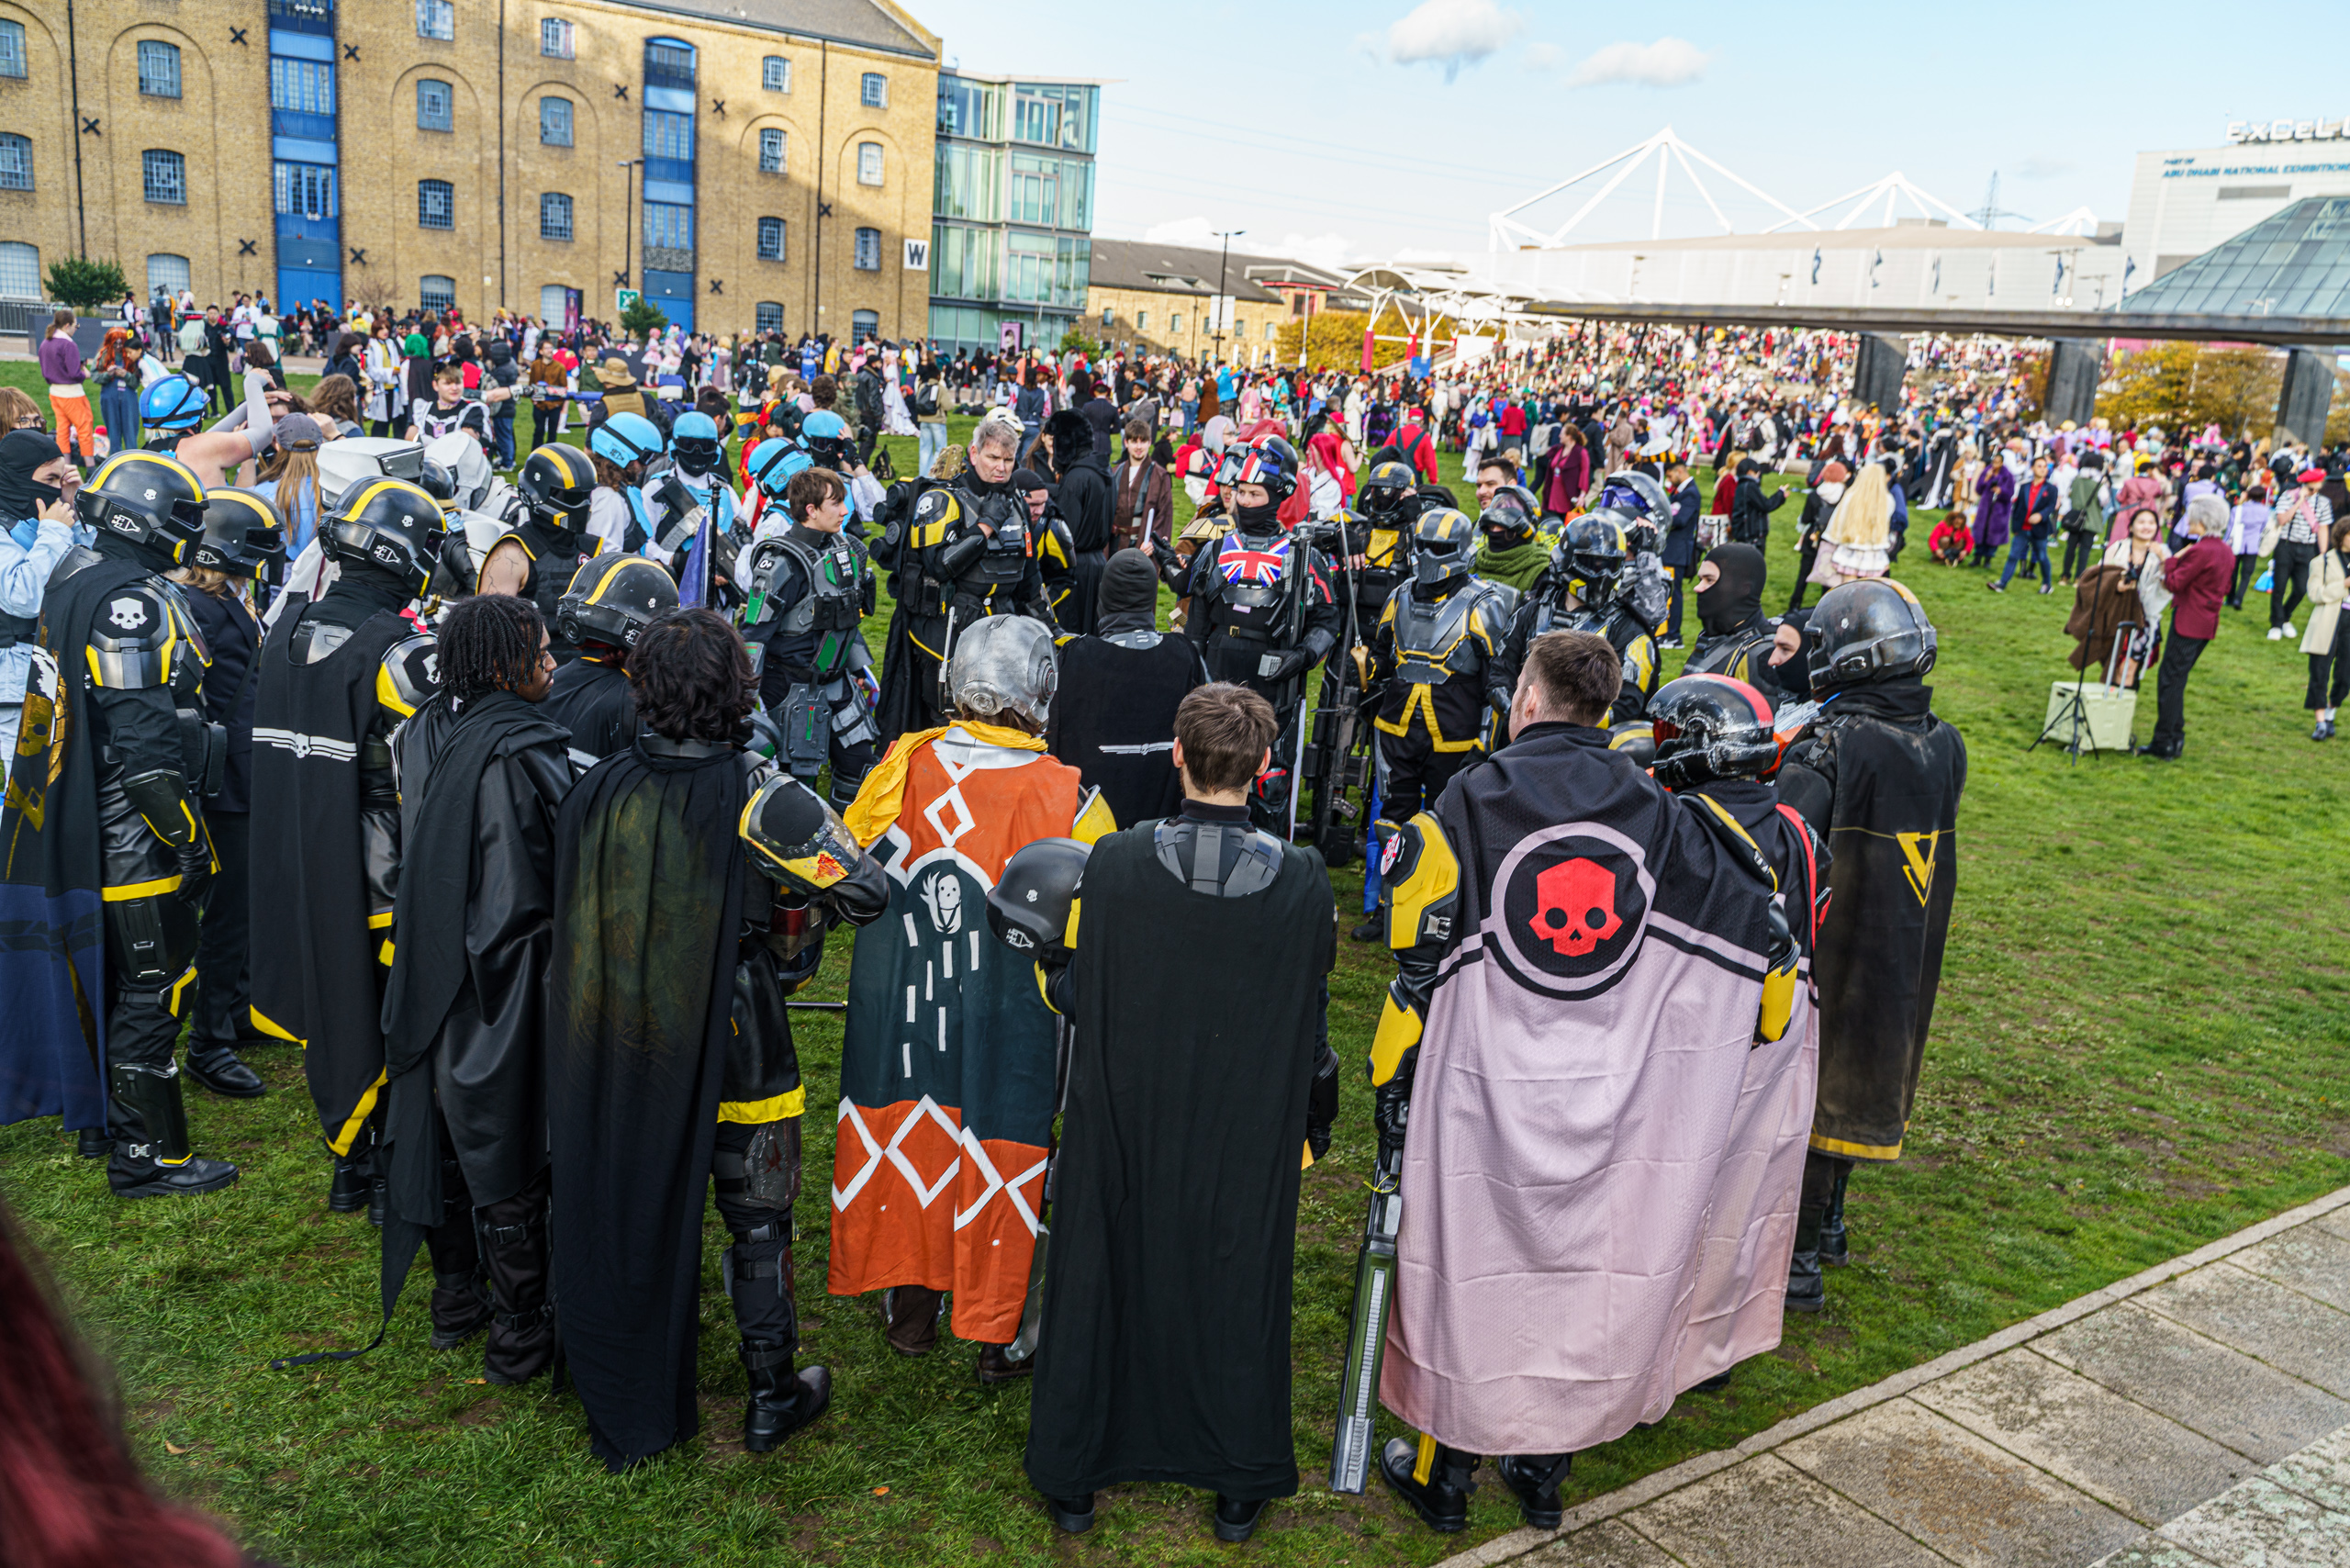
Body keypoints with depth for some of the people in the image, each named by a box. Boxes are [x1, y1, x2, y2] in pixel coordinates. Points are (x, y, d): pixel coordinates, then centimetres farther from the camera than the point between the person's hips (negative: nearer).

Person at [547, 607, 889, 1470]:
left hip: (618, 1047, 5)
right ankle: (772, 1393, 27)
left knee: (633, 1209, 20)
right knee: (757, 1220, 13)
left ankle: (634, 1396, 37)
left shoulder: (595, 790, -6)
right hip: (733, 1046, -4)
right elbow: (867, 890, -22)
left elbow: (576, 919, 4)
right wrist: (799, 914, -2)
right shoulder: (757, 799, -21)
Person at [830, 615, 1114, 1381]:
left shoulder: (900, 767, -9)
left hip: (902, 1010, 3)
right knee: (1003, 1146, 12)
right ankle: (1001, 1336, 27)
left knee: (909, 1138, 20)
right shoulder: (1066, 799, -18)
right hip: (1009, 1028, -3)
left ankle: (911, 1310, 37)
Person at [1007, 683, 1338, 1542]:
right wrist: (1316, 1118, 12)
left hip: (1125, 1126, 0)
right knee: (1236, 1287, 17)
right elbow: (1312, 1022, -3)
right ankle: (1240, 1486, 33)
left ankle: (1073, 1478, 34)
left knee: (1104, 1277, 17)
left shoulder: (1114, 863, -17)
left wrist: (1042, 947, 8)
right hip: (1249, 1137, 1)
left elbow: (1077, 997, -11)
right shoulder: (1304, 880, -13)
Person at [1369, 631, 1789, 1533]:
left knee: (1467, 1273, 13)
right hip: (1614, 1112, 2)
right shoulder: (1663, 818, -1)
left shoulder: (1465, 810, -9)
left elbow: (1421, 978, -11)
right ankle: (1544, 1472, 34)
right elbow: (1759, 932, 2)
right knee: (1590, 1274, 17)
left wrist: (1390, 1103, -4)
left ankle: (1444, 1472, 30)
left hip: (1485, 1106, -2)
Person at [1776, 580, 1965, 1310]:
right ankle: (1827, 1218, 38)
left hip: (1834, 954, -7)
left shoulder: (1834, 747, -23)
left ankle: (1796, 1259, 11)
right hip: (1908, 962, 7)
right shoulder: (1947, 745, 1)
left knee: (1811, 1085, 4)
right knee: (1865, 1075, 21)